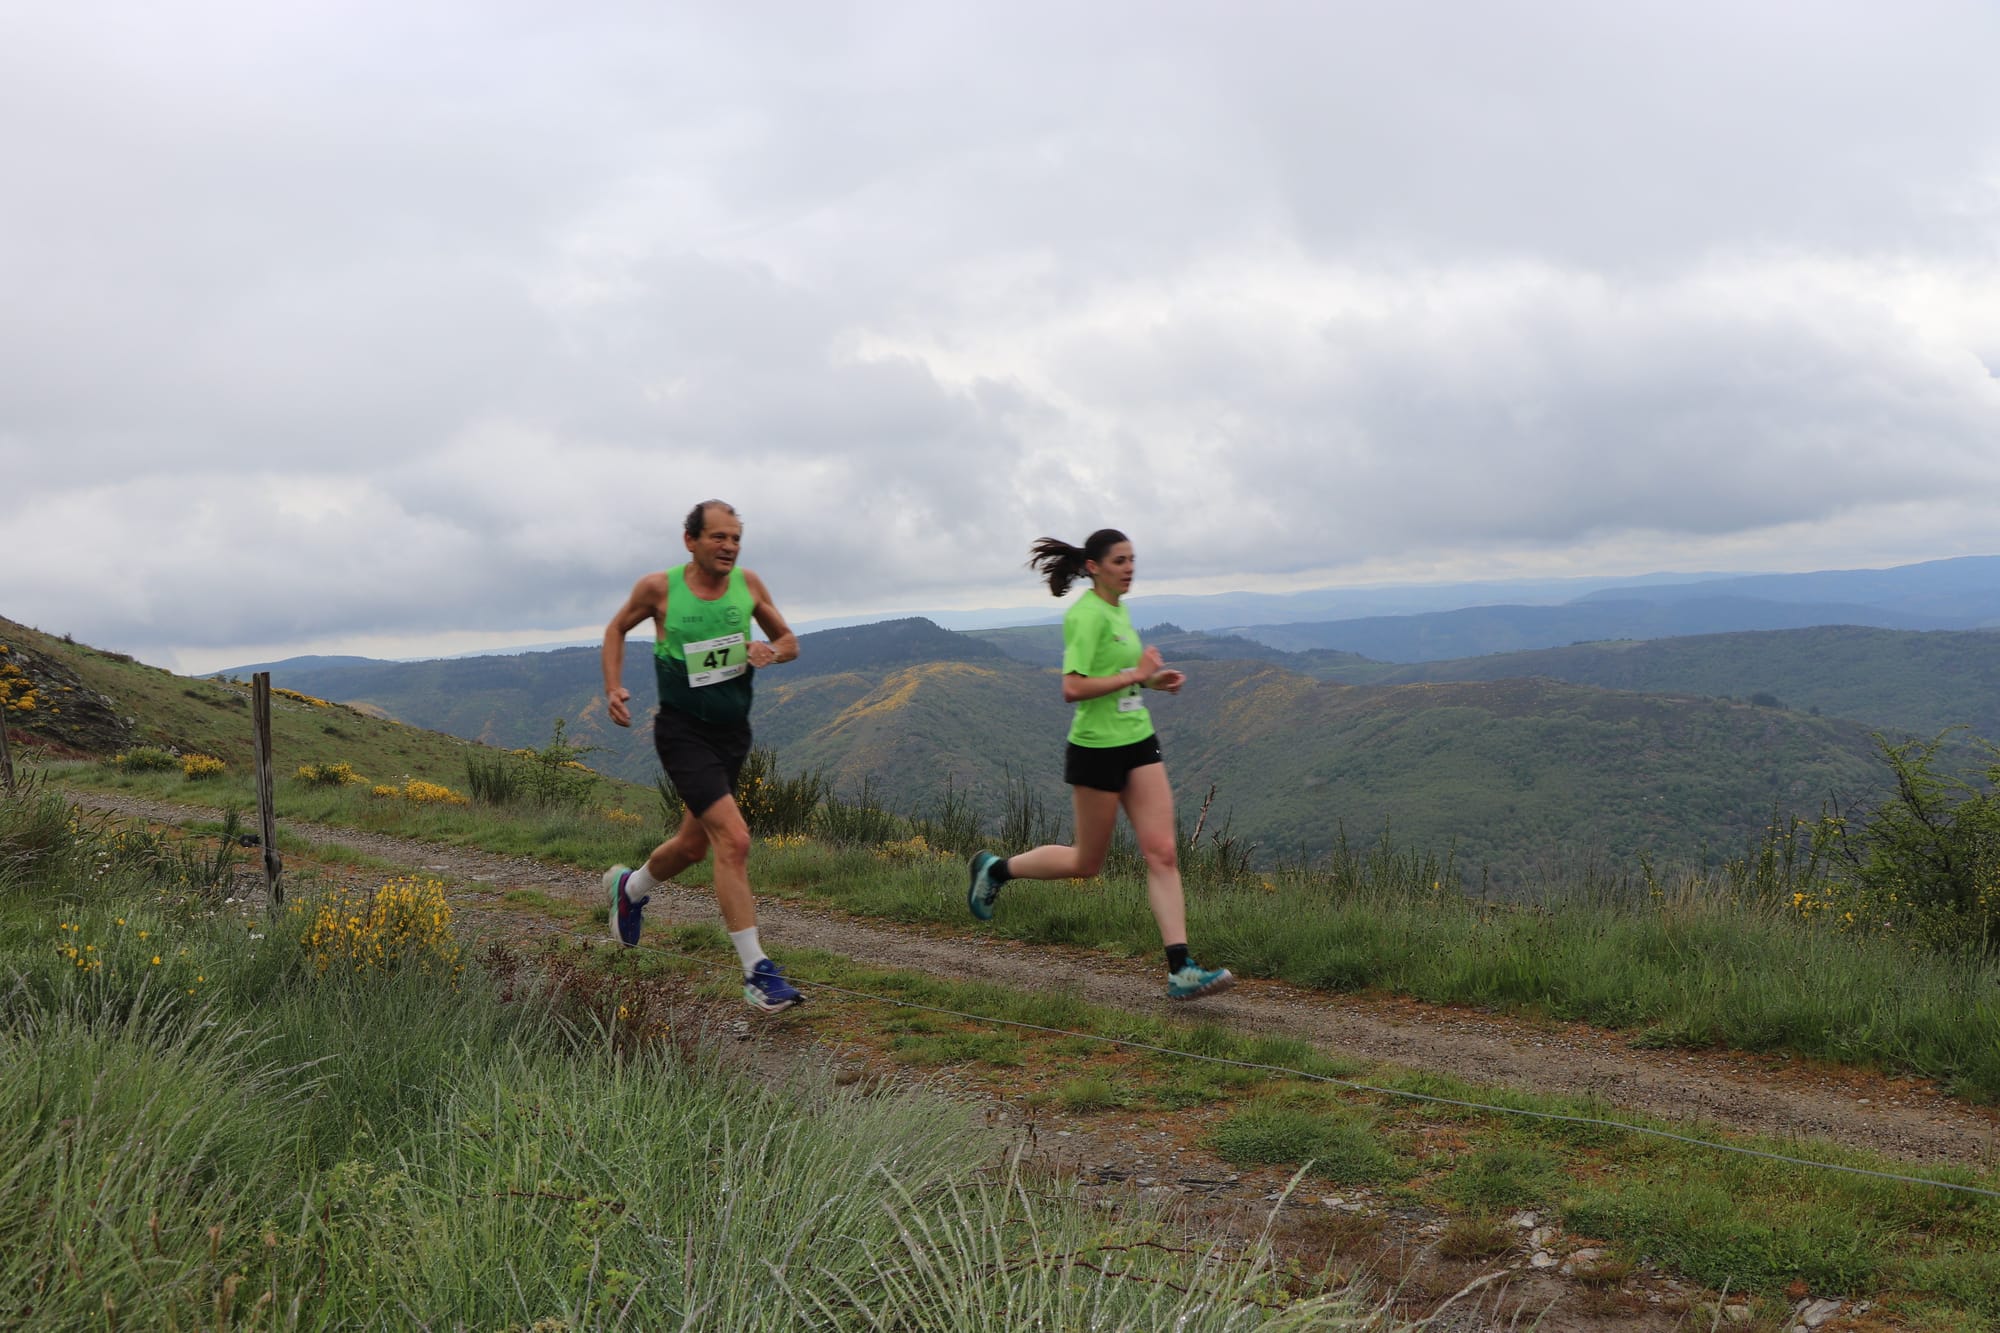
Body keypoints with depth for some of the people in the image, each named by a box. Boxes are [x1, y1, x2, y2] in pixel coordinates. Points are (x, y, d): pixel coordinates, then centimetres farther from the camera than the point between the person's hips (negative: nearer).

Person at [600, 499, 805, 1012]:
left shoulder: (748, 584, 0)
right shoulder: (659, 588, -9)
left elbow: (789, 641, 11)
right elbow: (617, 628, 10)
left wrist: (770, 652, -12)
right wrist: (613, 688, -3)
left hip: (733, 733, 6)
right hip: (683, 733, -5)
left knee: (693, 844, 20)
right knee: (734, 839, -21)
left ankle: (629, 888, 53)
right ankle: (756, 971, -15)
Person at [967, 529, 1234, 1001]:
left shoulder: (1117, 608, 11)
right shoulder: (1086, 615, -17)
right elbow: (1073, 688, -26)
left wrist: (1152, 679, 9)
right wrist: (1138, 675, -20)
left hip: (1138, 741, 8)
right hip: (1097, 748, -8)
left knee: (1162, 853, -3)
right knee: (1086, 862, 7)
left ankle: (1180, 971, -4)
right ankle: (996, 869, 30)